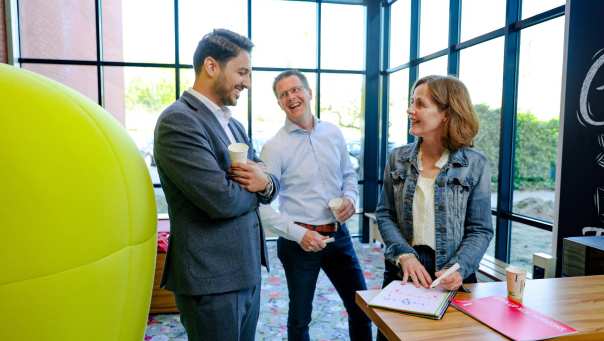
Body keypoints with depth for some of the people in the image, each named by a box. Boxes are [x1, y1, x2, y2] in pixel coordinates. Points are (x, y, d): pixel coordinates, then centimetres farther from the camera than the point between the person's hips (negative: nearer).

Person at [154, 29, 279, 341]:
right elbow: (222, 199, -26)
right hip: (211, 278, -8)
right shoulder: (178, 121, -18)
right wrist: (253, 188, -5)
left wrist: (266, 183, -13)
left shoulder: (233, 124, 11)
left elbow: (272, 183, 11)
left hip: (248, 269, 8)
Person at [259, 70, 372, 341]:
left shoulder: (333, 133, 2)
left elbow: (349, 174, 14)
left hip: (338, 235, 4)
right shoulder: (274, 147, -12)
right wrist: (299, 234, -20)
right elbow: (262, 205, -13)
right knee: (300, 316, 16)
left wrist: (350, 198, -6)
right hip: (298, 242, -3)